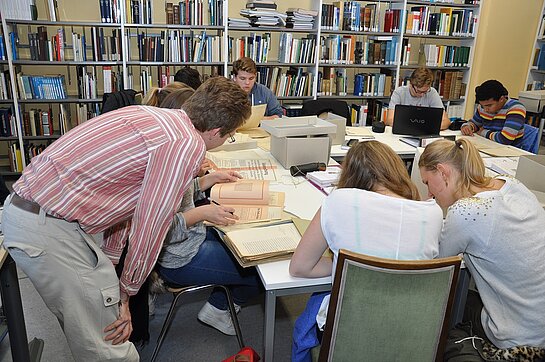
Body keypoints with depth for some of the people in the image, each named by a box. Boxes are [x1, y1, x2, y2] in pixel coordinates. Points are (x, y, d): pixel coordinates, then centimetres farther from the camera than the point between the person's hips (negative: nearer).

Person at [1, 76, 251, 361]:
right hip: (47, 228, -9)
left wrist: (109, 262, 19)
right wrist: (126, 290, 2)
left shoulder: (154, 115, 11)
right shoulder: (188, 146, -17)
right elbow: (151, 225, -14)